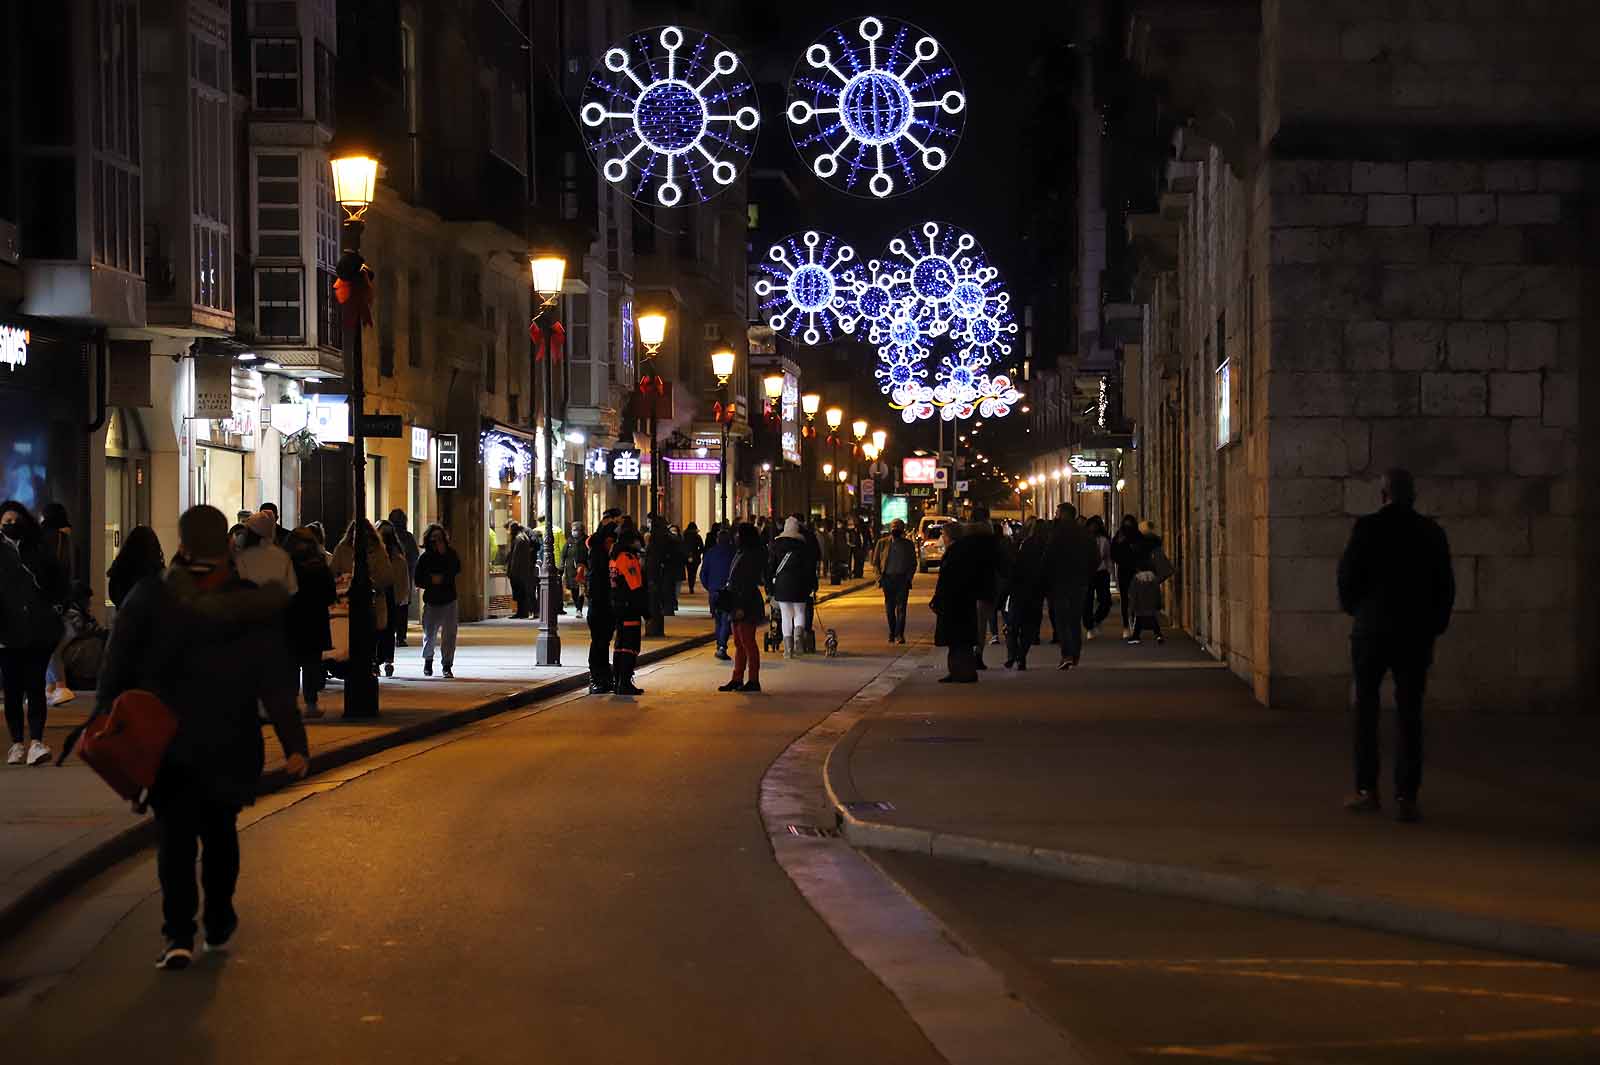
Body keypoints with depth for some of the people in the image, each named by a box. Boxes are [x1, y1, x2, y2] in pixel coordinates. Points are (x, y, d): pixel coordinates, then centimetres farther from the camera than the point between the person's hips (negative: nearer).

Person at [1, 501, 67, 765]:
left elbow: (60, 581, 19)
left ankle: (36, 741, -11)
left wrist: (55, 606, 8)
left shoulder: (39, 551, 7)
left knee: (35, 687, -6)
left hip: (40, 632, 0)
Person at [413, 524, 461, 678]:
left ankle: (447, 665, -1)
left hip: (449, 600, 0)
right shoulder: (424, 557, 1)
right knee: (429, 634, 6)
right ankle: (428, 661, 31)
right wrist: (431, 581, -14)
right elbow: (417, 580, 1)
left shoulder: (451, 553, 3)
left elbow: (456, 570, -13)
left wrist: (444, 554, -15)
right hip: (431, 601, 0)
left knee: (449, 634, -7)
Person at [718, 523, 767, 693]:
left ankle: (753, 681, -1)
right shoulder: (741, 553, 15)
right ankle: (737, 679, 18)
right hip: (738, 605, 11)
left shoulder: (751, 556, -16)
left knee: (747, 643, -6)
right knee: (739, 644, 13)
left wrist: (742, 607, -23)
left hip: (746, 605, -11)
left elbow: (748, 583, -21)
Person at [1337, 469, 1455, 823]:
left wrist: (1354, 610, 13)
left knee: (1366, 711, 12)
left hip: (1371, 632, -2)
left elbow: (1348, 576, -6)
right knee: (1409, 715, 3)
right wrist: (1434, 628, 13)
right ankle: (1406, 797, -2)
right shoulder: (1432, 533, 0)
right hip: (1416, 635, 2)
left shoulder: (1367, 528, -9)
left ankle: (1366, 790, 11)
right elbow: (1445, 586, 3)